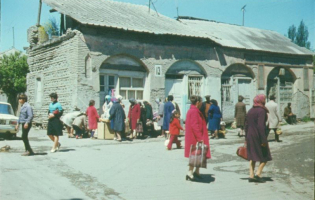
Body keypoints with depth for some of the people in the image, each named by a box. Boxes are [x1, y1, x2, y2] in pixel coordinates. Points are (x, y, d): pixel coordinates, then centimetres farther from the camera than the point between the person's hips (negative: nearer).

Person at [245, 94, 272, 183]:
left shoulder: (250, 111, 11)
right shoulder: (261, 111, -13)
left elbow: (246, 125, 13)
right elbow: (261, 126, -20)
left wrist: (246, 138, 18)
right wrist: (263, 140, -18)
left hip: (250, 136, 7)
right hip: (258, 136, -7)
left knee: (252, 157, 11)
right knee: (265, 156, 5)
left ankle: (251, 175, 9)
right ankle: (258, 174, -3)